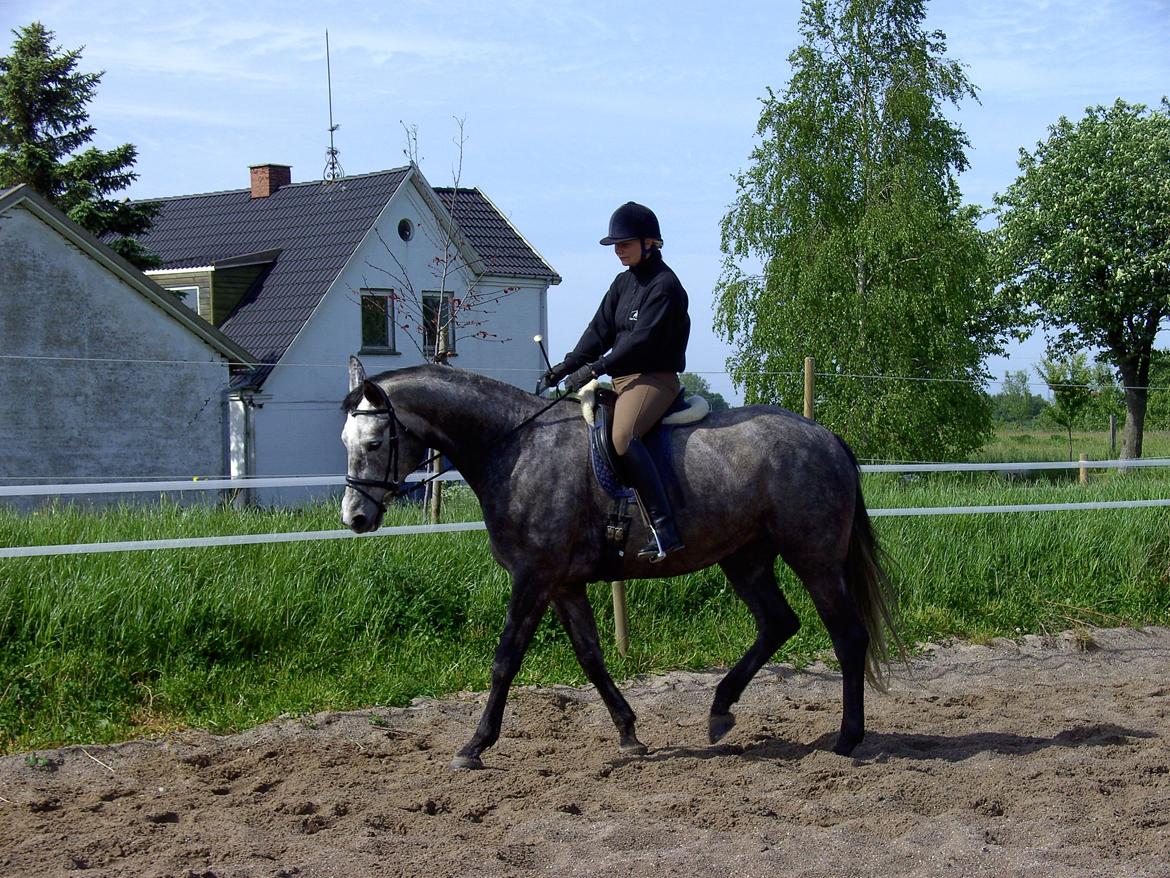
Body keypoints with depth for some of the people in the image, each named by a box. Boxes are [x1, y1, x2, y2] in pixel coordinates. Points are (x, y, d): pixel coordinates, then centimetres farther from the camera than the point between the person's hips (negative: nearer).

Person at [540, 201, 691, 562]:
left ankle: (664, 529, -39)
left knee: (622, 435, -35)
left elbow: (640, 340, -19)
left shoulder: (664, 285, -11)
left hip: (655, 378, -10)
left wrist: (594, 369, -22)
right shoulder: (624, 282, 16)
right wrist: (566, 367, 2)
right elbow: (600, 331, 14)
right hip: (623, 379, 10)